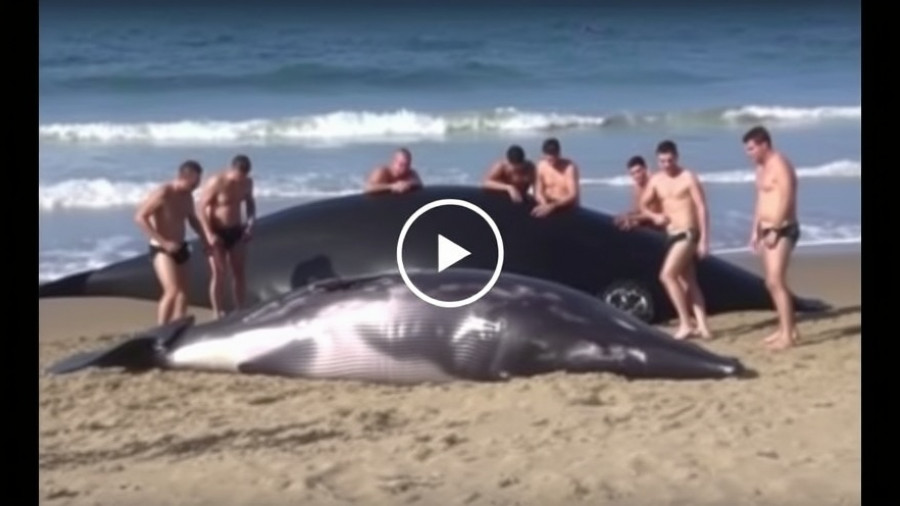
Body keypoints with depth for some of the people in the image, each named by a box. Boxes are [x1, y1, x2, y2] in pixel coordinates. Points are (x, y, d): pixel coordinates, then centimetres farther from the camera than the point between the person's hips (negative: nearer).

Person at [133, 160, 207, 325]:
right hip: (161, 250, -8)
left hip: (179, 248, 8)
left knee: (183, 293, 10)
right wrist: (163, 242, -25)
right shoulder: (162, 194, -18)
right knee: (172, 291, -20)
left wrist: (204, 240, 11)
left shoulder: (187, 196, 5)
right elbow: (140, 217, -22)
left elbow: (192, 219, 24)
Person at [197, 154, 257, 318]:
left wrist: (251, 222, -1)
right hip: (217, 232, -5)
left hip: (236, 231, 5)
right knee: (219, 274, -5)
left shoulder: (247, 182, -4)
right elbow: (201, 207, -17)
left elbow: (250, 202, 15)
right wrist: (209, 234, -22)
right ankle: (218, 315, -1)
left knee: (239, 272, 6)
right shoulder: (216, 182, -21)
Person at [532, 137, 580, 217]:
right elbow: (538, 192, -4)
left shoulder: (570, 167, -17)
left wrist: (552, 206, -35)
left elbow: (573, 195, -23)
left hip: (568, 208, -4)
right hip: (549, 204, 4)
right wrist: (545, 204, -25)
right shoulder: (541, 165, -6)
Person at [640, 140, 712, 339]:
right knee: (688, 282, 9)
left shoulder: (688, 178, -10)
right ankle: (702, 326, 13)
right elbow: (644, 205, 18)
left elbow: (702, 208, -12)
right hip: (673, 235, 8)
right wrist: (655, 216, -5)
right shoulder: (656, 180, 8)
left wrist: (704, 239, -17)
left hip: (688, 234, -8)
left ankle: (685, 324, -10)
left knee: (667, 275, -16)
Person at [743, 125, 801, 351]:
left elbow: (786, 201, -21)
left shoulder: (780, 165, -14)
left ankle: (788, 334, -13)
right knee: (772, 283, 12)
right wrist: (756, 230, 17)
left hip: (782, 231, -10)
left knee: (776, 281, -15)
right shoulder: (762, 168, 15)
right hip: (768, 231, 10)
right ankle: (786, 328, 21)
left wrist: (774, 230, -22)